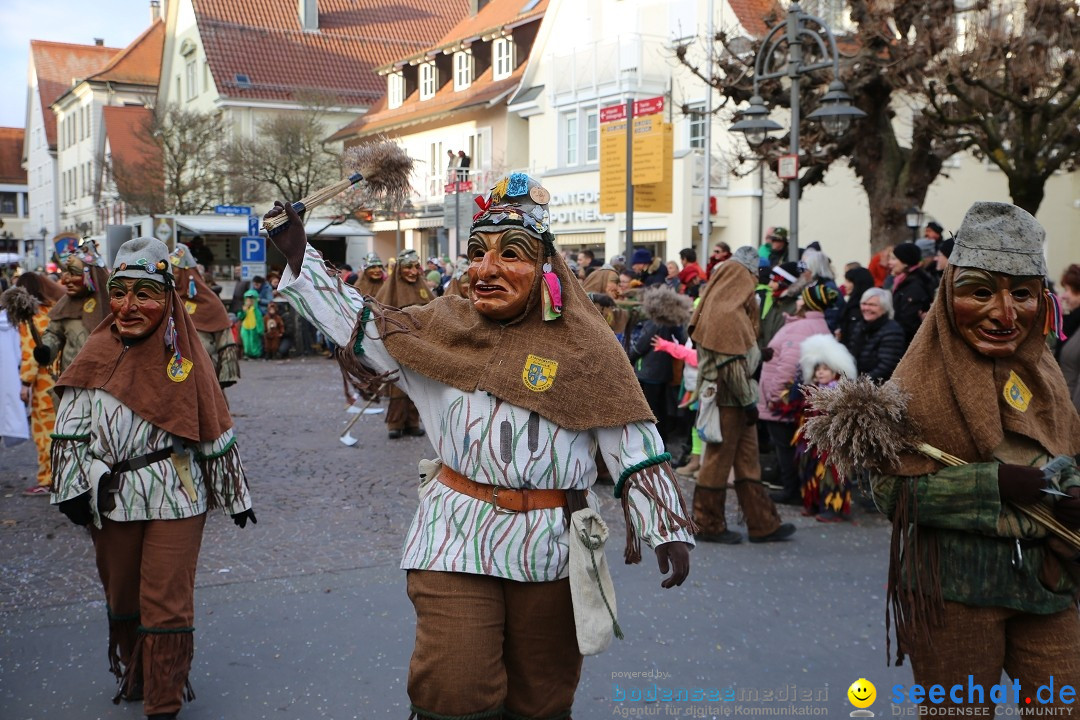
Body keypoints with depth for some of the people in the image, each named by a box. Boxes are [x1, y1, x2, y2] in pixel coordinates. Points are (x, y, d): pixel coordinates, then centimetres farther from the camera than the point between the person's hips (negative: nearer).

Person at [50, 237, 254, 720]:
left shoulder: (185, 357, -4)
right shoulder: (97, 352, 0)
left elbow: (214, 430, 1)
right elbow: (71, 426, 2)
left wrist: (235, 494, 5)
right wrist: (75, 487, -5)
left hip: (175, 498, -2)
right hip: (110, 499, 3)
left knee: (166, 603, -2)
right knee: (121, 597, 17)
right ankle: (134, 676, 41)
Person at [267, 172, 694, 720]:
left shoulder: (583, 344, -5)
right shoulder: (447, 326, 4)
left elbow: (634, 447, -6)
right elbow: (361, 330, 11)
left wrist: (665, 528, -11)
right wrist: (297, 254, 8)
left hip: (550, 549, -1)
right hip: (457, 541, 1)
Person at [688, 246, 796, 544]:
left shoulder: (720, 308, 14)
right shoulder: (728, 314, -17)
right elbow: (732, 364, -22)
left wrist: (749, 399, 18)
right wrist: (748, 401, -16)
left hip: (733, 399, 10)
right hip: (729, 399, -10)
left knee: (748, 460, 12)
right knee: (719, 459, 0)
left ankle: (763, 524, 18)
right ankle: (708, 525, 11)